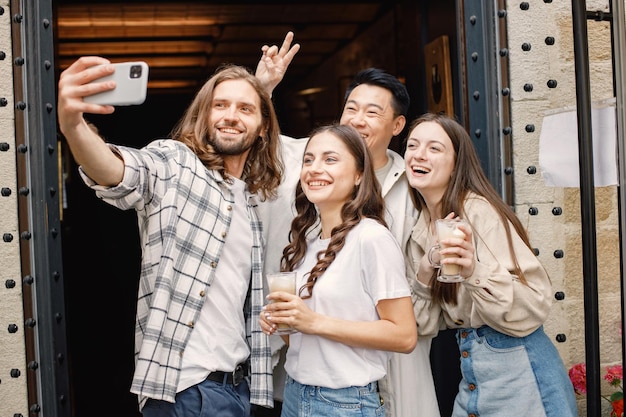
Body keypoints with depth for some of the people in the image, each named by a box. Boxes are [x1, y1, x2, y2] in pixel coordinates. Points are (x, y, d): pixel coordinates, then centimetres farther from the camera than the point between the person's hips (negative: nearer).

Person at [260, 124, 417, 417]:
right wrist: (278, 321, -4)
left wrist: (316, 322, -22)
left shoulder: (372, 237, -15)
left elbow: (404, 336, -18)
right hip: (294, 393, 7)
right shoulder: (304, 241, 7)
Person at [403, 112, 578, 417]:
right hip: (471, 373, 7)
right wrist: (424, 276, -13)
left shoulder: (479, 211, -16)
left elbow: (535, 306, -20)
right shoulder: (421, 229, 5)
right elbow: (428, 323, 5)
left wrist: (475, 271, -35)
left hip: (516, 366, -6)